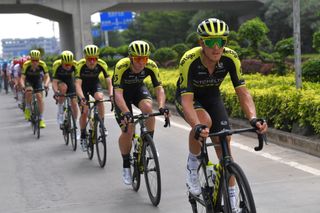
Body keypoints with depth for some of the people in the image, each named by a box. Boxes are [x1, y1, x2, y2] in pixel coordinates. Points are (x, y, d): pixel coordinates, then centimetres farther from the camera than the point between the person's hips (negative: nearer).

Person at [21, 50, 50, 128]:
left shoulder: (42, 64, -27)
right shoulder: (26, 65, -30)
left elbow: (47, 77, -25)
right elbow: (22, 78, -29)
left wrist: (46, 84, -44)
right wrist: (23, 86, -47)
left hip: (38, 81, 1)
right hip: (28, 81, -1)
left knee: (39, 97, -13)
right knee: (29, 91, -31)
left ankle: (41, 119, -6)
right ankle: (27, 109, -6)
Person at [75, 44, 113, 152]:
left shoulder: (102, 64, -27)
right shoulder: (80, 65, -31)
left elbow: (108, 82, -28)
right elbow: (78, 84, -36)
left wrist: (111, 95, -44)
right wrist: (82, 98, -52)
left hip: (95, 83, 1)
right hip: (83, 85, -1)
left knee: (100, 97, -30)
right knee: (84, 111, -9)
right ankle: (83, 137, 10)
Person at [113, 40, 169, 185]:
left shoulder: (151, 66, -27)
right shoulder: (121, 66, -35)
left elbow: (159, 88, -27)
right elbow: (118, 93, -41)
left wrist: (162, 106, -46)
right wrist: (126, 112, -56)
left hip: (138, 88, 2)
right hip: (123, 92, -2)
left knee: (148, 108, -32)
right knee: (127, 130, -12)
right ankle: (126, 166, 8)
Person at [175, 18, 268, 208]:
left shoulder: (231, 58, -26)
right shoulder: (189, 60, -35)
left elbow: (242, 92, -27)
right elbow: (187, 99, -39)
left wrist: (253, 118, -45)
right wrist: (197, 126, -57)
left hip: (212, 96, 3)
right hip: (188, 97, -3)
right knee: (205, 122, -35)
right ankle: (192, 166, -8)